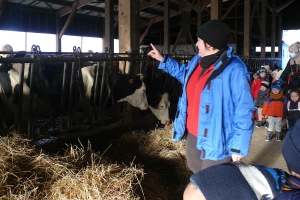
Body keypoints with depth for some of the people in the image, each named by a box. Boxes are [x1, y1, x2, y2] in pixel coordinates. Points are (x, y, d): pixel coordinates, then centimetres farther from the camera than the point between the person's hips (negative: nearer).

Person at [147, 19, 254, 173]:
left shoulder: (234, 69, -23)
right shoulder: (197, 60, 4)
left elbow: (244, 110, -22)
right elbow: (184, 74, 28)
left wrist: (238, 146, -22)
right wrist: (163, 60, 25)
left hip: (216, 141, -8)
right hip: (192, 135, 8)